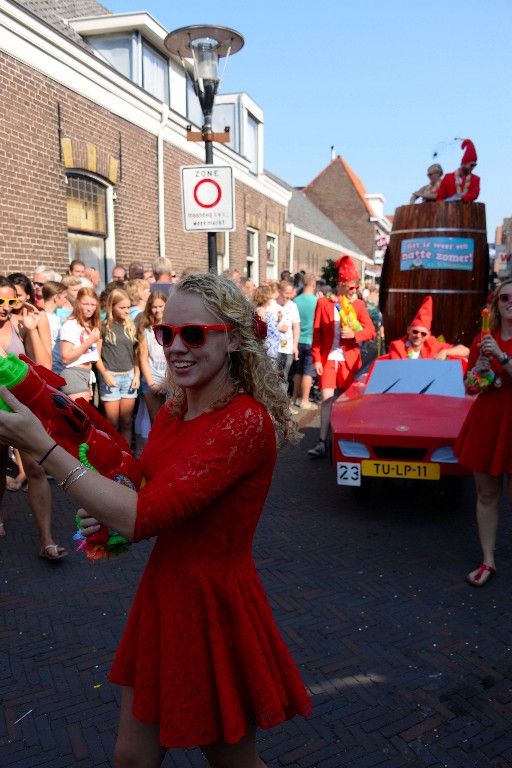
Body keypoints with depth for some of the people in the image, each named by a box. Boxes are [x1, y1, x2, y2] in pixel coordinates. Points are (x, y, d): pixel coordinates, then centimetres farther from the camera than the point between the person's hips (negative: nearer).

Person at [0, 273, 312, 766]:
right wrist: (113, 514, -6)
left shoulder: (246, 422, -24)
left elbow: (142, 517, -29)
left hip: (213, 608, -7)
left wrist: (40, 446, -26)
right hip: (162, 596, 7)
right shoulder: (171, 415, 1)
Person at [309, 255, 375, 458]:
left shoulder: (358, 304, 2)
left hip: (349, 360, 2)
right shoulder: (324, 303, -3)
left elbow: (370, 331, 0)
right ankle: (322, 443, -7)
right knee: (328, 399, -10)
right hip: (328, 358, -2)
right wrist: (316, 359, -7)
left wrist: (353, 334, -20)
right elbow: (316, 333, -2)